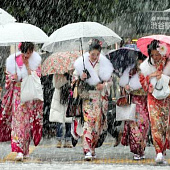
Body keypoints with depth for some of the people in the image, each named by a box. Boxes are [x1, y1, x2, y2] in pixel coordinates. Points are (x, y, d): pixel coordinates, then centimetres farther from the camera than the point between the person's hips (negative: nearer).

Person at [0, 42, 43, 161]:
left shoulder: (35, 61, -2)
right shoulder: (12, 60, 0)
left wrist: (27, 65, -16)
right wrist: (13, 78, -15)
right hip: (17, 94, 0)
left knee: (28, 122, 3)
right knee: (18, 120, -11)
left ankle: (25, 150, 15)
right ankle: (19, 150, -17)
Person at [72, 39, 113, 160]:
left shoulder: (104, 64, 3)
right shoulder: (82, 63, -1)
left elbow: (110, 81, 10)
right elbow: (74, 78, 5)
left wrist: (104, 85, -10)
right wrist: (81, 78, -16)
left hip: (100, 96, 2)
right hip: (87, 96, -2)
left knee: (98, 122, 2)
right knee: (89, 120, -14)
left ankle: (92, 148, 16)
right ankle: (88, 150, -18)